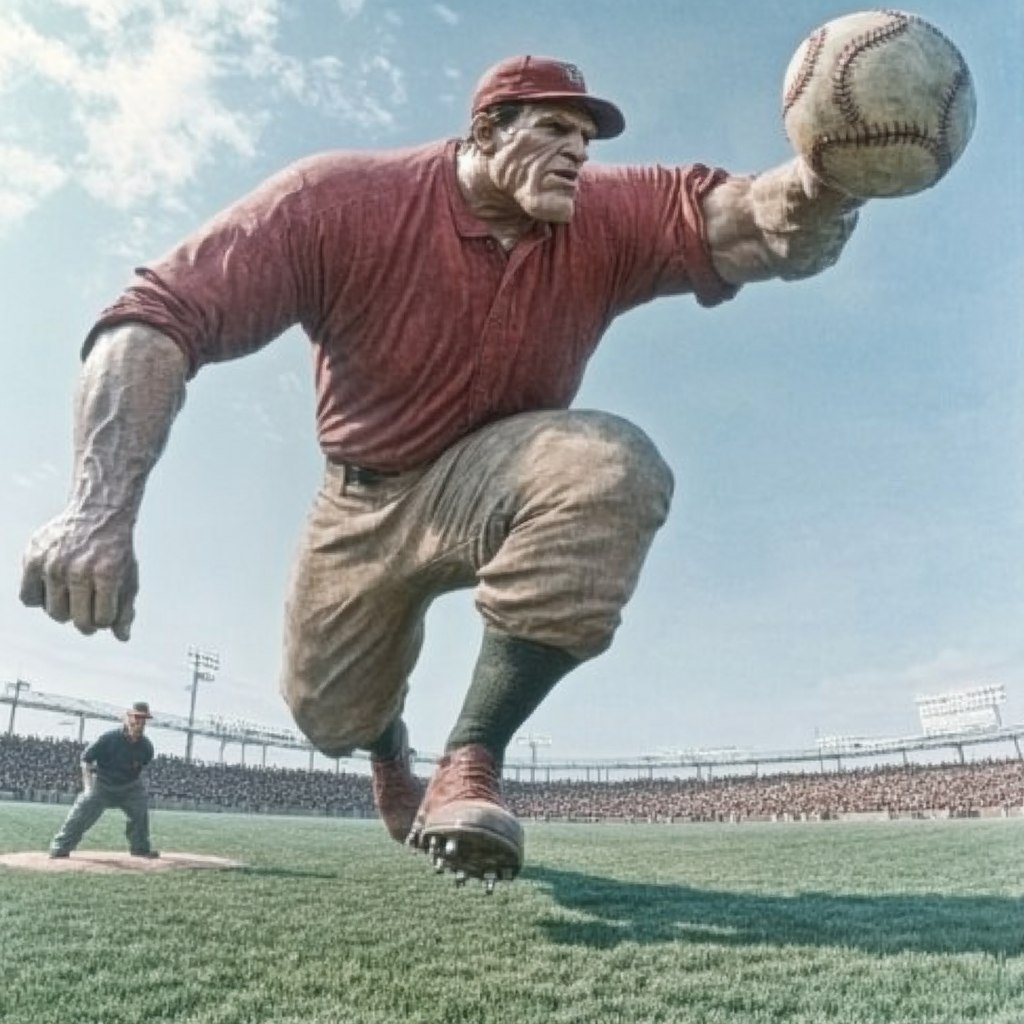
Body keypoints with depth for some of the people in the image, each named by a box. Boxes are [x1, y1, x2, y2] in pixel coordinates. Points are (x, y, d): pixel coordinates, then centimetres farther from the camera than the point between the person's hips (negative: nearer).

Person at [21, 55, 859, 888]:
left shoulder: (605, 221, -13)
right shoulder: (336, 200, -19)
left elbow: (751, 226, -29)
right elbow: (161, 317, -25)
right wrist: (101, 506, -38)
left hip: (498, 480, 0)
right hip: (365, 501, 1)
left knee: (615, 466, -32)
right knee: (329, 717, 6)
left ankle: (470, 765, -23)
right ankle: (392, 755, 50)